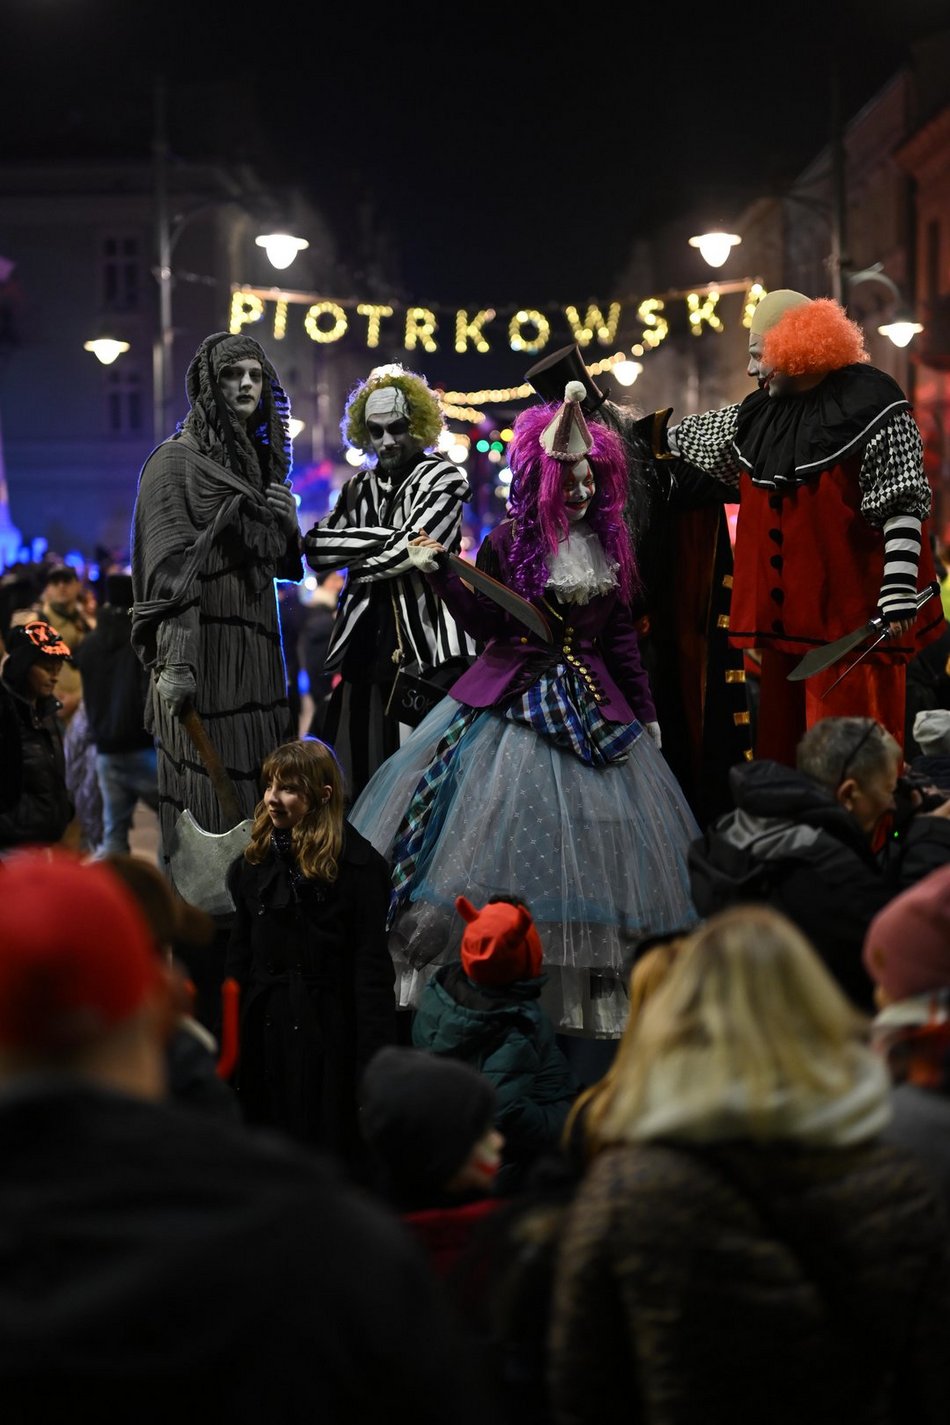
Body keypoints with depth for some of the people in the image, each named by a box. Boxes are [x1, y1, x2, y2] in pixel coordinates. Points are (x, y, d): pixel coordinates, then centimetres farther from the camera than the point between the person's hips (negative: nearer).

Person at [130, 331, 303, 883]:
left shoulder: (260, 461, 17)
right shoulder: (178, 459, -5)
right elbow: (169, 569, -13)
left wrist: (289, 526, 1)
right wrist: (175, 664, -22)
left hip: (259, 646, 7)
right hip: (204, 645, -7)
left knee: (264, 783, 6)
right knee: (208, 797, -8)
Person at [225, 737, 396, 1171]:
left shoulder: (357, 867, -11)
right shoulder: (255, 862, 6)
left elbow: (372, 970, -12)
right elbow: (239, 957, 10)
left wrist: (372, 1059, -15)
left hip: (326, 1033, -5)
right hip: (264, 1029, 5)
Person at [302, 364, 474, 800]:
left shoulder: (443, 479, 1)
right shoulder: (359, 488, 17)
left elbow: (408, 550, -12)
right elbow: (316, 549, 3)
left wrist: (349, 556, 2)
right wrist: (385, 537, -8)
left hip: (424, 643, -5)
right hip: (366, 643, 5)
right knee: (362, 771, 3)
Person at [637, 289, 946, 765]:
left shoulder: (869, 408, -9)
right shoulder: (757, 416, 11)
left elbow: (902, 505, -13)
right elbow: (677, 438, 29)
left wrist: (898, 592, -18)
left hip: (849, 614, -7)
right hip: (785, 614, 7)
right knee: (783, 748, 11)